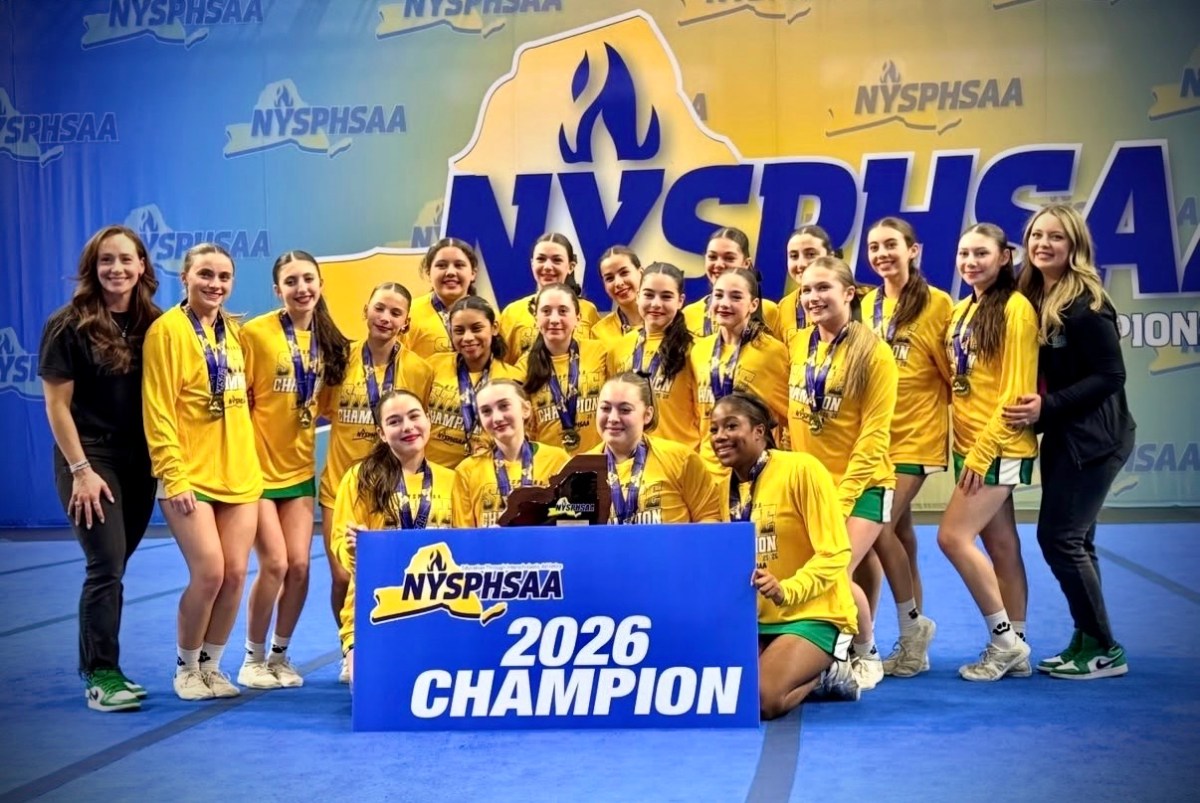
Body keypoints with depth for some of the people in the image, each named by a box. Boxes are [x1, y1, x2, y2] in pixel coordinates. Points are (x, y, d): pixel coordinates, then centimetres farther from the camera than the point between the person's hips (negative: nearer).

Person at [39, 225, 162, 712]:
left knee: (112, 567, 10)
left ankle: (97, 667, 21)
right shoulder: (70, 325, -8)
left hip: (139, 461, 4)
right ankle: (100, 676, 1)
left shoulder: (153, 325, 4)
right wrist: (80, 470, -13)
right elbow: (56, 404, -8)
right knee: (107, 566, -8)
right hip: (90, 458, -4)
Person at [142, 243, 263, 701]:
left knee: (235, 574, 3)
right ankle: (186, 667, 10)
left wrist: (251, 461, 13)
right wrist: (174, 475, -17)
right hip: (191, 476, -6)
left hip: (239, 472, 6)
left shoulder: (232, 330, 12)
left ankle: (211, 664, 20)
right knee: (208, 572, -12)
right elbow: (158, 410, -12)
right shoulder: (168, 329, -8)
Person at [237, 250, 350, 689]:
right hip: (259, 467, -4)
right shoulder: (255, 333, -12)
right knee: (275, 564, -7)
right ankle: (253, 657, 13)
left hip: (299, 468, 4)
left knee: (299, 565, 1)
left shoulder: (329, 338, 3)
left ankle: (280, 655, 20)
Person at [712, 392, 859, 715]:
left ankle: (826, 670, 6)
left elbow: (835, 553, -16)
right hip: (752, 616, 7)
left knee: (759, 699, -26)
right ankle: (807, 673, 11)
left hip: (811, 614, -7)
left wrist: (786, 591, -29)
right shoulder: (724, 485, 7)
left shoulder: (801, 469, -13)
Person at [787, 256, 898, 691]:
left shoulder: (873, 353, -11)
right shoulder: (798, 344, 4)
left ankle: (866, 655, 10)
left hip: (861, 484, -5)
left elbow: (874, 435, -13)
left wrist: (842, 495, -17)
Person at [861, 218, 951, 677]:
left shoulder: (937, 304, -5)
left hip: (915, 435, -5)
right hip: (873, 433, 5)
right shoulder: (866, 305, 10)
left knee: (879, 527, -15)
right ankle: (914, 638, 16)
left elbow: (953, 370, -2)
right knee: (899, 531, 8)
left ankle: (912, 626, 4)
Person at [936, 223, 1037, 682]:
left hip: (999, 447, -7)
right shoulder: (962, 310, 13)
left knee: (953, 536, -11)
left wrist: (983, 450, -17)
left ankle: (1004, 639, 0)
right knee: (1001, 546, 10)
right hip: (969, 446, 7)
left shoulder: (1014, 307, -11)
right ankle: (1014, 649, 16)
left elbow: (1016, 390, -15)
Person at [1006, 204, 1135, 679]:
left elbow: (1110, 376, -18)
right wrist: (1034, 408, -2)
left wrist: (1047, 407, -22)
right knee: (1073, 541, 11)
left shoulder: (1086, 304, -16)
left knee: (1059, 538, -8)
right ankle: (1087, 641, 20)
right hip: (1060, 437, 8)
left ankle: (1104, 650, 3)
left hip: (1092, 439, -8)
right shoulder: (1032, 298, 7)